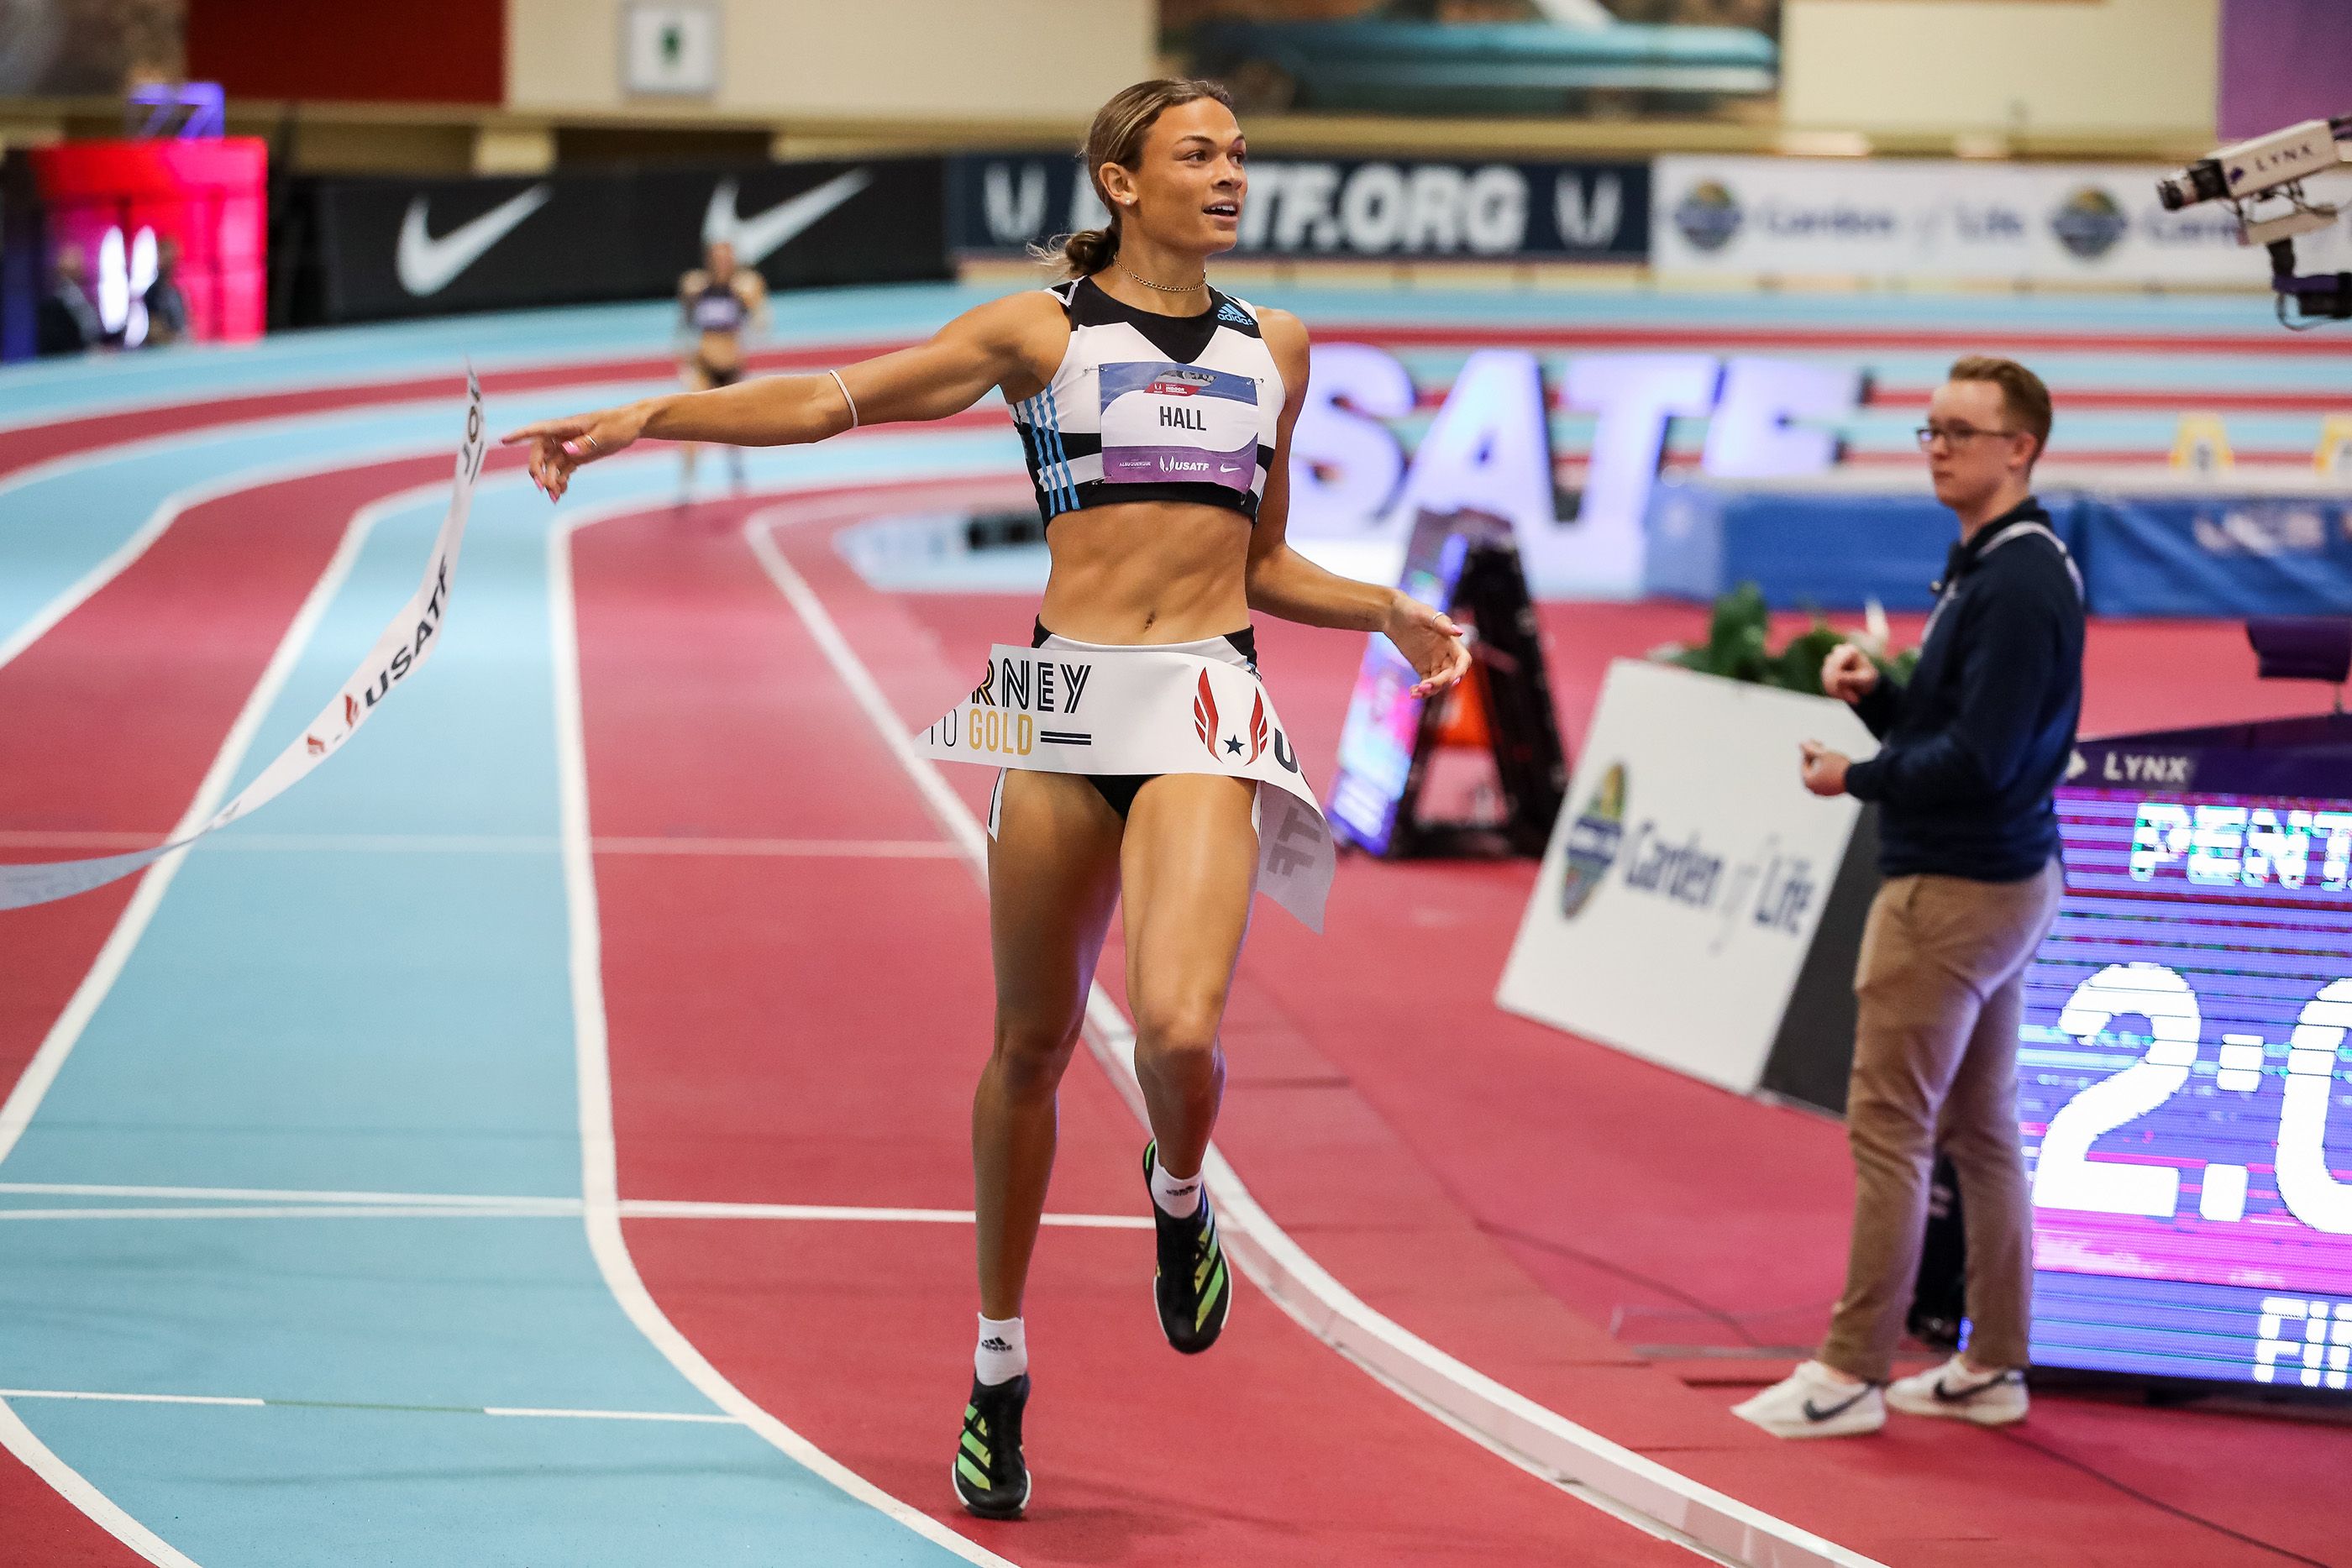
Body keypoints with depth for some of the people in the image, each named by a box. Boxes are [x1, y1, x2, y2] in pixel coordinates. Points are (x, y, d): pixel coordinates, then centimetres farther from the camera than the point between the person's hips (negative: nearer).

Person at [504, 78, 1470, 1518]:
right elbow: (830, 400, 2)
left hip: (1206, 706, 1)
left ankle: (1180, 1193, 15)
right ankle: (1001, 1376, 23)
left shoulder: (1274, 346, 15)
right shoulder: (1039, 330, 5)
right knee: (1033, 1043, 7)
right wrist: (641, 418, -7)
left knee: (1180, 1031, -22)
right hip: (1068, 697, 0)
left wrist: (1393, 616, 10)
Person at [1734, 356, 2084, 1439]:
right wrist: (1874, 694, 2)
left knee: (1890, 1127, -7)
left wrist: (1856, 777, -13)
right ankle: (1992, 1368, 18)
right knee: (1979, 1129, 13)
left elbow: (1982, 759, -25)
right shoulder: (1985, 566, 15)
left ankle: (1852, 1373, -4)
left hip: (1955, 891, -11)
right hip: (1999, 878, 11)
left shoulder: (2018, 582, -19)